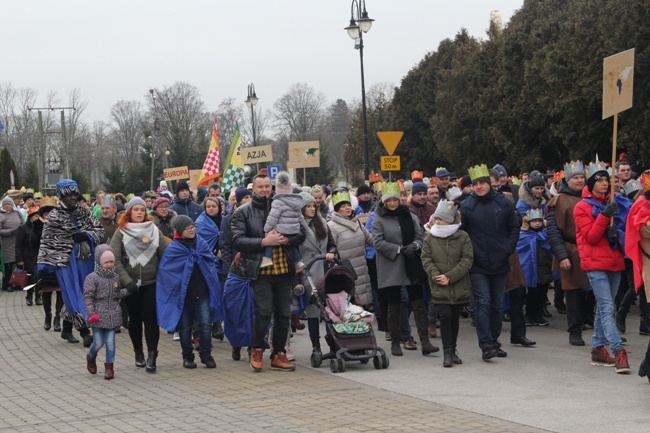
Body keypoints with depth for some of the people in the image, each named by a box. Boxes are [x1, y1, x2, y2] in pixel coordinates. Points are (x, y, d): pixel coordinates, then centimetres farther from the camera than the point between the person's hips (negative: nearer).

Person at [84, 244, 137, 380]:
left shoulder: (116, 277, 8)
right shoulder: (92, 278, -8)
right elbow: (88, 297, -10)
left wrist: (128, 291, 2)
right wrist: (91, 314, -16)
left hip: (112, 316, 4)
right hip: (98, 316, -4)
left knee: (110, 342, 3)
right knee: (98, 342, 0)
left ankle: (109, 367, 12)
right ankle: (91, 358, 31)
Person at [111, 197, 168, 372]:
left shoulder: (154, 230, 5)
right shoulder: (121, 233, 0)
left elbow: (165, 255, 5)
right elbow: (115, 260, -7)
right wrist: (127, 281, -15)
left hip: (152, 283, 0)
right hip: (131, 283, 0)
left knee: (150, 318, -7)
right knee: (135, 318, 10)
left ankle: (152, 356, -10)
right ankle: (138, 353, 24)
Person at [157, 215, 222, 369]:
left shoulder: (201, 243, 6)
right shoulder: (173, 248, -8)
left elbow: (212, 262, 11)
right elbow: (165, 271, -8)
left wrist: (211, 281, 3)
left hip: (202, 293, 2)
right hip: (183, 294, -2)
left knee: (205, 324, -5)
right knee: (185, 327, 7)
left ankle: (206, 355, 5)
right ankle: (187, 357, 18)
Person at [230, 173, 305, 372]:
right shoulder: (243, 213, 3)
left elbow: (301, 234, 9)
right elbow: (237, 241, -9)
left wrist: (286, 239, -12)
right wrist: (264, 242, -19)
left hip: (283, 270, 4)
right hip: (261, 271, -4)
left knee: (283, 314, 7)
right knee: (264, 310, -15)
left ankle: (278, 355, 19)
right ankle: (256, 349, 7)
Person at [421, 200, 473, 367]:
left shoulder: (463, 237, -2)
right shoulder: (429, 238, 3)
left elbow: (467, 260, -7)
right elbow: (426, 260, 1)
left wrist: (450, 276, -14)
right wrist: (436, 276, -15)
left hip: (459, 287, 0)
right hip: (439, 288, 0)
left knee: (455, 318, 10)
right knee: (445, 316, -11)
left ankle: (452, 351, 21)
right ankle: (447, 352, -8)